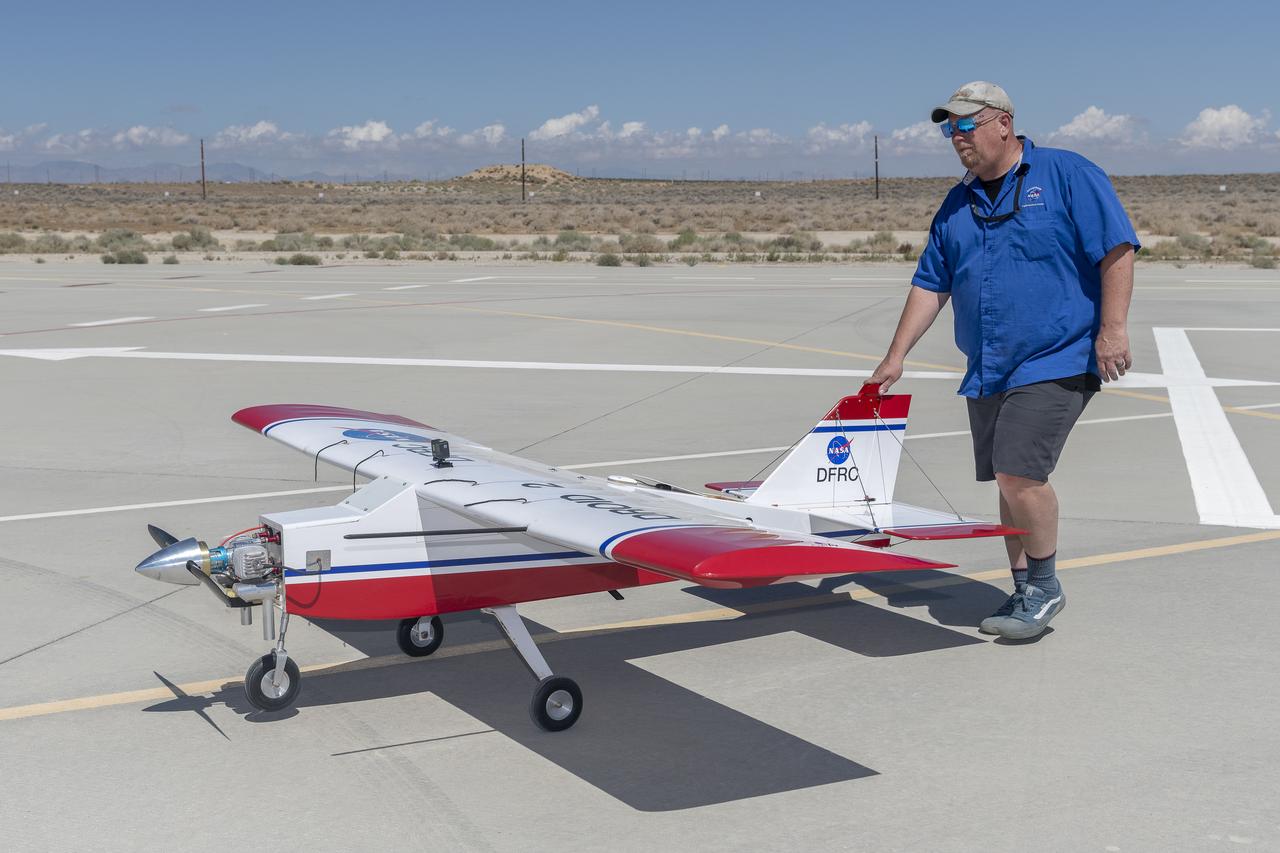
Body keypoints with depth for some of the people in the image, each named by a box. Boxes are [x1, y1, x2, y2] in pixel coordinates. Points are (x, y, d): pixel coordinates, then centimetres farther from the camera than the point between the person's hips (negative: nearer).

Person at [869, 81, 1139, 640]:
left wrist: (1112, 328, -14)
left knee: (1019, 472, -16)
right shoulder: (957, 205, 15)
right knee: (1009, 482, 9)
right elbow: (930, 285, 16)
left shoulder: (1067, 175, -2)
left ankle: (1044, 587, 3)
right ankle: (1026, 594, 20)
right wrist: (897, 356, 9)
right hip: (986, 372, 7)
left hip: (1055, 363, -7)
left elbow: (1117, 249, -7)